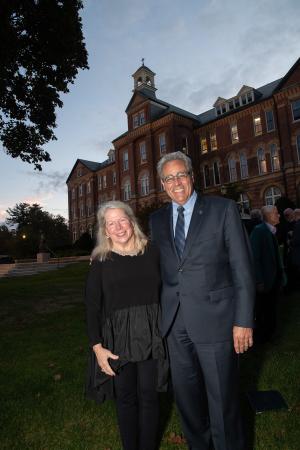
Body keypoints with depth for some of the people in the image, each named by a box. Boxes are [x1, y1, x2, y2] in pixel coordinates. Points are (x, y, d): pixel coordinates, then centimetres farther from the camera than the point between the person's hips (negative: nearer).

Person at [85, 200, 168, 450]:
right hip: (117, 337, 0)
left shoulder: (151, 252, 0)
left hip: (151, 336, 1)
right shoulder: (101, 260, -3)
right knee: (125, 397, 12)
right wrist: (97, 346, -8)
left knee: (148, 395, 12)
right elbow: (92, 307, -1)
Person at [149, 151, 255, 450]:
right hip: (175, 322, 4)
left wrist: (243, 320, -9)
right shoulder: (156, 220, 8)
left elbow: (242, 268, -6)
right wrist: (161, 313, 7)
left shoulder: (223, 209, -4)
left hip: (214, 319, -4)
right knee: (185, 395, 20)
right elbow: (159, 269, 11)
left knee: (222, 399, 11)